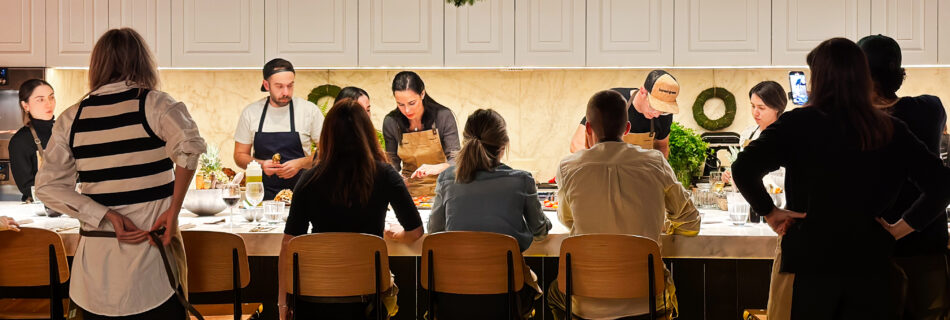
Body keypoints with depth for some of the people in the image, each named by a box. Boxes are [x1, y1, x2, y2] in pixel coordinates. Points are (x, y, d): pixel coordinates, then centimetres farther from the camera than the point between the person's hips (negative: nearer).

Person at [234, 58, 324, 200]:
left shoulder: (310, 110, 2)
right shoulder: (250, 112, 7)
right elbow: (240, 156, 12)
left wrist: (301, 164, -10)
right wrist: (261, 165, -7)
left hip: (300, 193, -1)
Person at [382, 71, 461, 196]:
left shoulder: (443, 116, -7)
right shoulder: (390, 122, -1)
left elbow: (456, 159, -9)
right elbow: (392, 163, 10)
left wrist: (437, 168, -28)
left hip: (441, 190, -2)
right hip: (409, 190, 2)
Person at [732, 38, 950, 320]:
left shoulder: (798, 124, -6)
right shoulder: (891, 132, 4)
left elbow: (744, 169, -17)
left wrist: (770, 212, -4)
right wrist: (900, 228, 5)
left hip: (810, 266, -2)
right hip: (870, 265, 2)